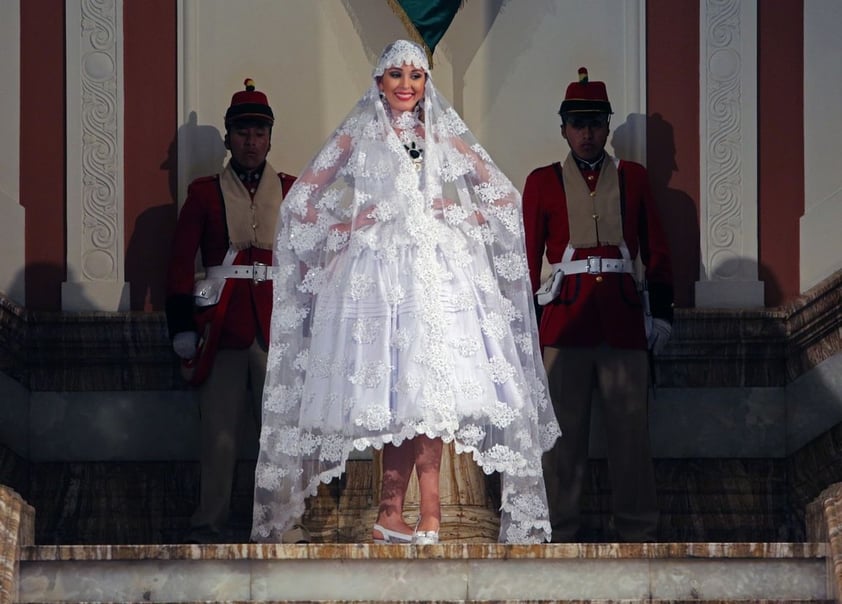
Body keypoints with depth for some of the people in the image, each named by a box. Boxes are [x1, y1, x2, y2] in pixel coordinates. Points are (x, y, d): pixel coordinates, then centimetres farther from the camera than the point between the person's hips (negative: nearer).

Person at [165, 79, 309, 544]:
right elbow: (180, 264, 5)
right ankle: (210, 531, 8)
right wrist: (182, 329, -1)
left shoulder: (293, 192, 11)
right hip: (222, 333, -1)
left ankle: (287, 524, 6)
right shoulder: (204, 193, 7)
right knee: (219, 439, 0)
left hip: (278, 332, 1)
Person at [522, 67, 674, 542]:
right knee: (564, 431, 0)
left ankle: (640, 532, 8)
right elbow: (527, 256, 7)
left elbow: (657, 250, 13)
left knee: (632, 429, 1)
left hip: (623, 319, 1)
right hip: (565, 320, -1)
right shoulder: (543, 182, 8)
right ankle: (563, 533, 7)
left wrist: (662, 313, 7)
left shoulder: (633, 178, 11)